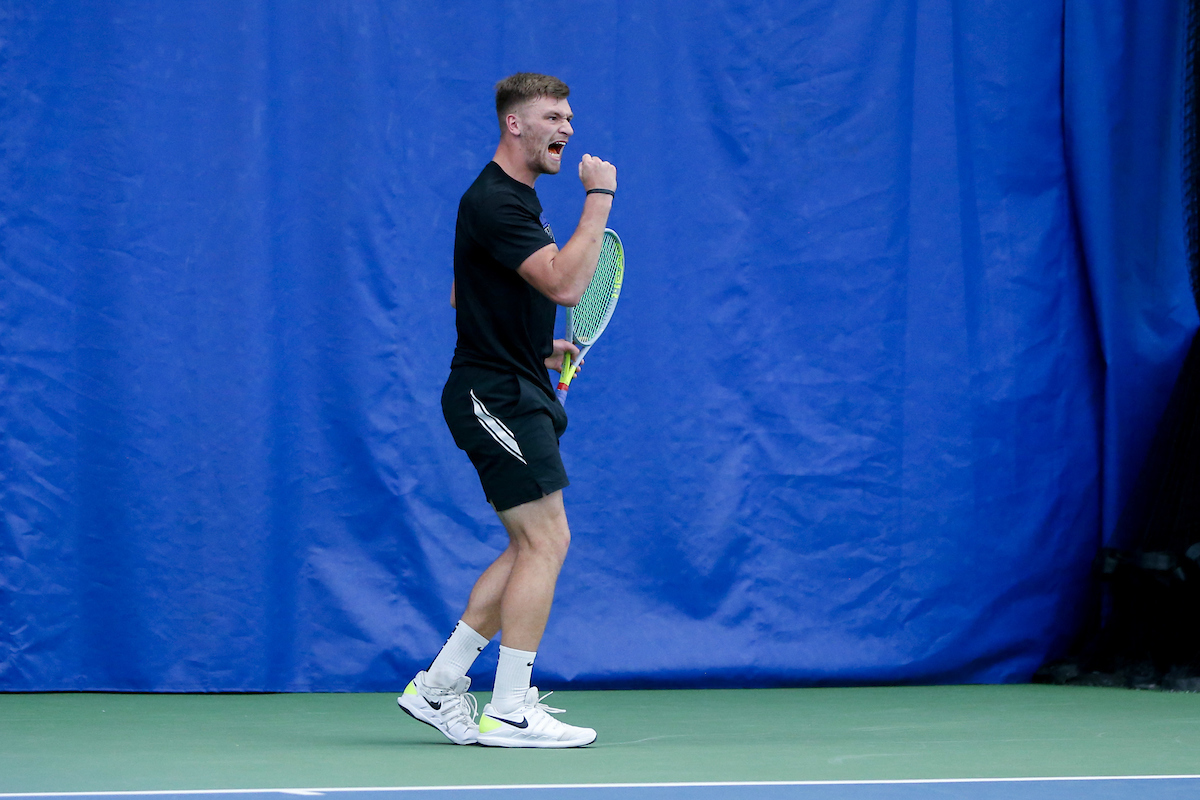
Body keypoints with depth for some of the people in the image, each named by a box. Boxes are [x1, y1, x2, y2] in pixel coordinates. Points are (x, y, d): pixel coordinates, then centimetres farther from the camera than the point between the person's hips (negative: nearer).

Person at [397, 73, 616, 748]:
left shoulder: (518, 198, 17)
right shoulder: (493, 202, -17)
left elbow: (467, 298, 26)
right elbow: (566, 284, -28)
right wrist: (600, 197, -22)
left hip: (517, 395, 11)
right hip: (497, 396, -11)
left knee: (531, 548, 12)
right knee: (547, 541, -11)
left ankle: (439, 686, 15)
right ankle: (510, 713, -8)